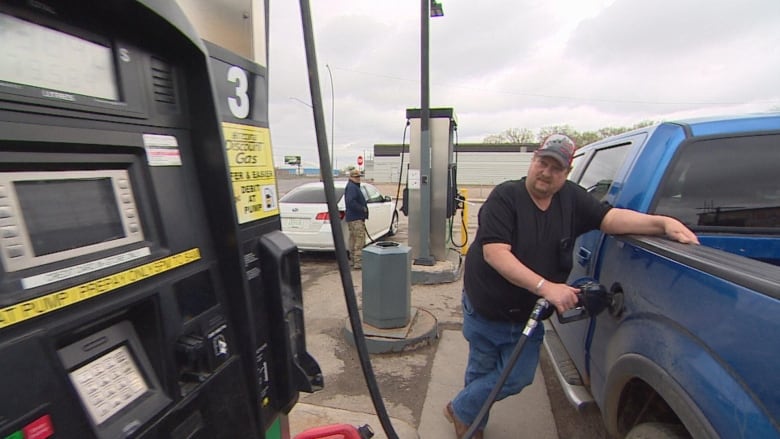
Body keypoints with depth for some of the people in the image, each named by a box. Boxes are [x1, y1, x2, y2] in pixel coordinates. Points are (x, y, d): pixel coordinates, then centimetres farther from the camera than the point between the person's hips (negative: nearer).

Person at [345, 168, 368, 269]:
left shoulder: (354, 186, 20)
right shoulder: (351, 187, -14)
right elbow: (350, 202, -27)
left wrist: (363, 207, 12)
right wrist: (362, 208, -20)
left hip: (352, 218, 11)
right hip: (356, 218, -11)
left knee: (353, 239, 16)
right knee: (360, 239, -12)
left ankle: (353, 260, 25)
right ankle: (357, 262, -11)